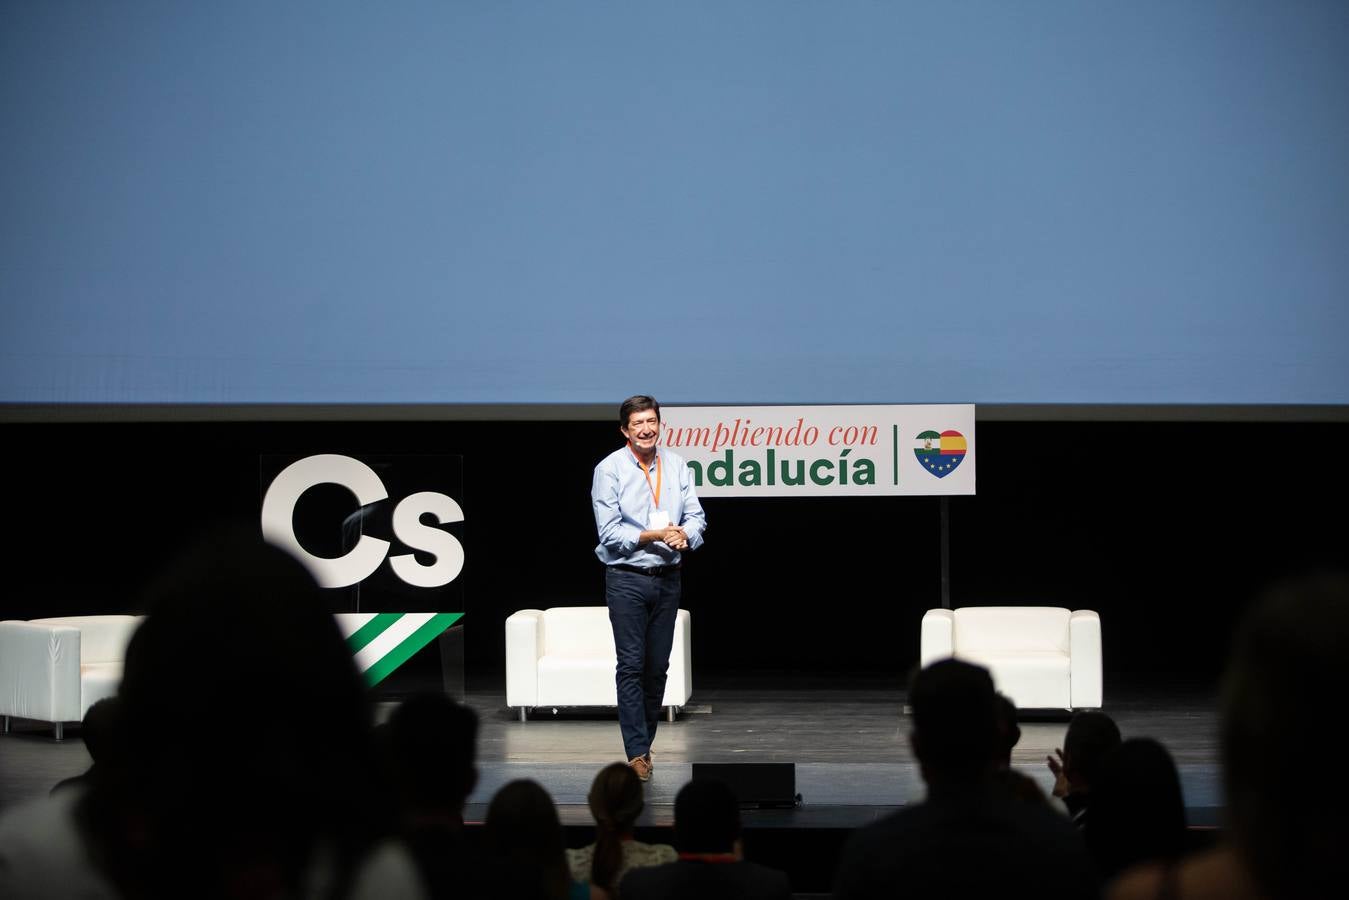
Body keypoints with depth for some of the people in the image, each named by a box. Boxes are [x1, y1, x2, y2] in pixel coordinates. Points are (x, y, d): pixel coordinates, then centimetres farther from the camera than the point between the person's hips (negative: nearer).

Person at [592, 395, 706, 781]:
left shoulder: (677, 466, 5)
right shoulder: (609, 469, -8)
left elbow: (695, 516, 3)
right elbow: (610, 532, -11)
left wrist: (685, 535, -19)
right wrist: (653, 536, -21)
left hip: (668, 576, 4)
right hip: (627, 578, -4)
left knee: (658, 666, 10)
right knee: (631, 665, -7)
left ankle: (645, 742, 22)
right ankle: (637, 752, -6)